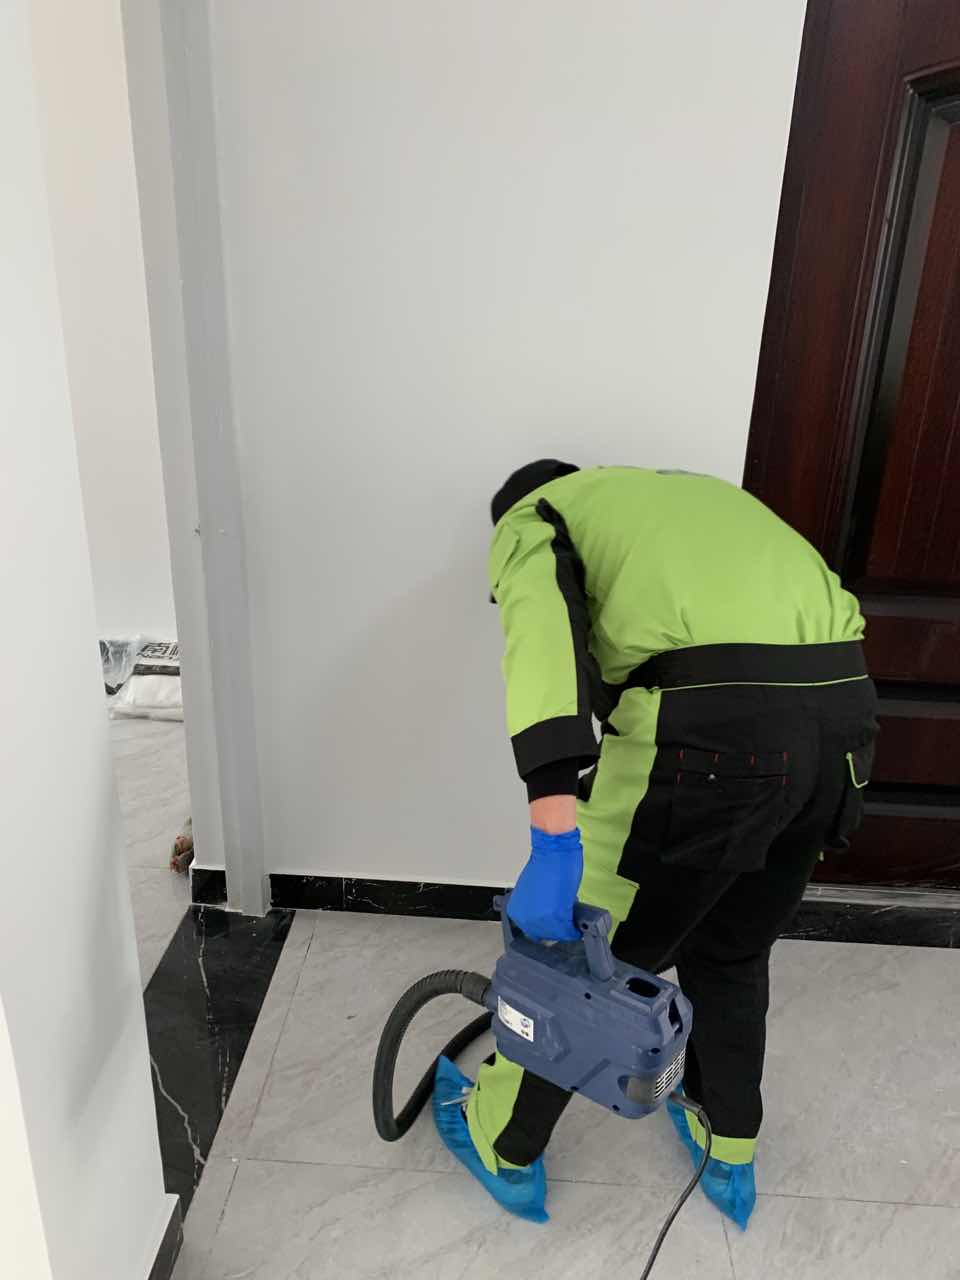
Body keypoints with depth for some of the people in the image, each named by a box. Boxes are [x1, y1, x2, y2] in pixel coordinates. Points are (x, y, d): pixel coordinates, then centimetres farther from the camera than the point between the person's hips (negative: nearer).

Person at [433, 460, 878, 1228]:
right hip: (842, 712, 7)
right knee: (734, 954, 29)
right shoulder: (688, 490, 34)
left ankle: (503, 1148, 38)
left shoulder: (531, 518, 14)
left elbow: (544, 635, -11)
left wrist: (554, 840, -20)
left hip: (709, 732, -7)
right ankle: (729, 1158, 47)